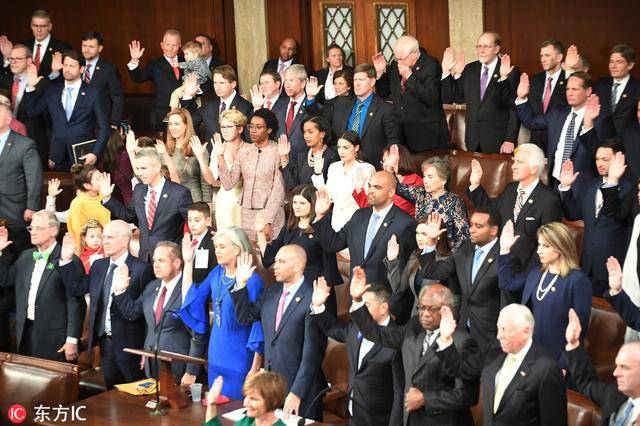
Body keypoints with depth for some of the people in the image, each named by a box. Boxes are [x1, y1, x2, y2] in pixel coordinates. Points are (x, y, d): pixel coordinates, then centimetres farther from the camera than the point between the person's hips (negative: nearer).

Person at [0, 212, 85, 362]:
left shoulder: (69, 260, -12)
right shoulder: (25, 256, 11)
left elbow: (76, 303, -14)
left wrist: (72, 340, -15)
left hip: (54, 337, -6)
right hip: (25, 332, 6)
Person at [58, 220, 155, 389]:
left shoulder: (142, 269, -12)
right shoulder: (98, 266, 9)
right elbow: (76, 289, 9)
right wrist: (67, 260, 2)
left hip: (129, 344, -6)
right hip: (105, 343, 6)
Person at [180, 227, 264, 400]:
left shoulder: (252, 280, -16)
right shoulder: (217, 273, 4)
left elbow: (259, 323, -14)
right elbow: (190, 300, 10)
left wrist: (255, 368, -14)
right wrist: (188, 262, 4)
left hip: (239, 360, -7)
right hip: (216, 355, 7)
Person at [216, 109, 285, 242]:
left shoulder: (277, 152, -7)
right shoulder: (244, 152, 7)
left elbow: (279, 190, -9)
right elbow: (228, 184, 2)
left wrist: (268, 221, -13)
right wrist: (220, 157, -7)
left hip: (270, 213, -4)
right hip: (246, 214, 4)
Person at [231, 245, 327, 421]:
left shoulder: (312, 298, -17)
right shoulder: (271, 292, 8)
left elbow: (312, 353, -19)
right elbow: (245, 317, 15)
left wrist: (297, 393, -20)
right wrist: (241, 283, 2)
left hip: (299, 387, -6)